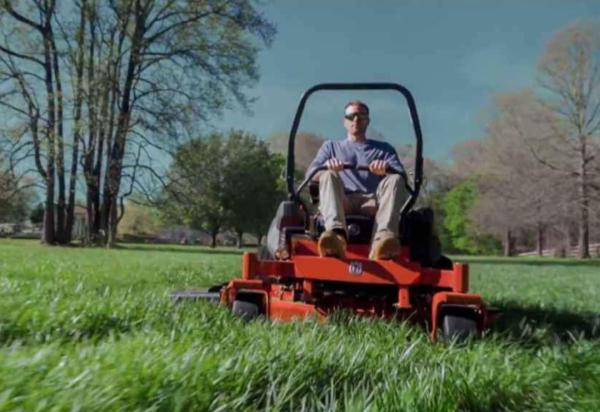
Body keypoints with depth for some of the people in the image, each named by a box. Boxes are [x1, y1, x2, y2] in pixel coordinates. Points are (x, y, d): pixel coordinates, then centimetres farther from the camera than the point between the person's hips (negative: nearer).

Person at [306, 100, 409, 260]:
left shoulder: (384, 149, 29)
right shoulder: (331, 146, 30)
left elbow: (401, 176, 10)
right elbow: (310, 174, 12)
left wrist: (387, 168, -15)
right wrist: (326, 167, -13)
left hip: (372, 203, 1)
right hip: (342, 203, 0)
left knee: (394, 180, -26)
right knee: (328, 176, -28)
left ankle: (383, 237, -52)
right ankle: (337, 233, -55)